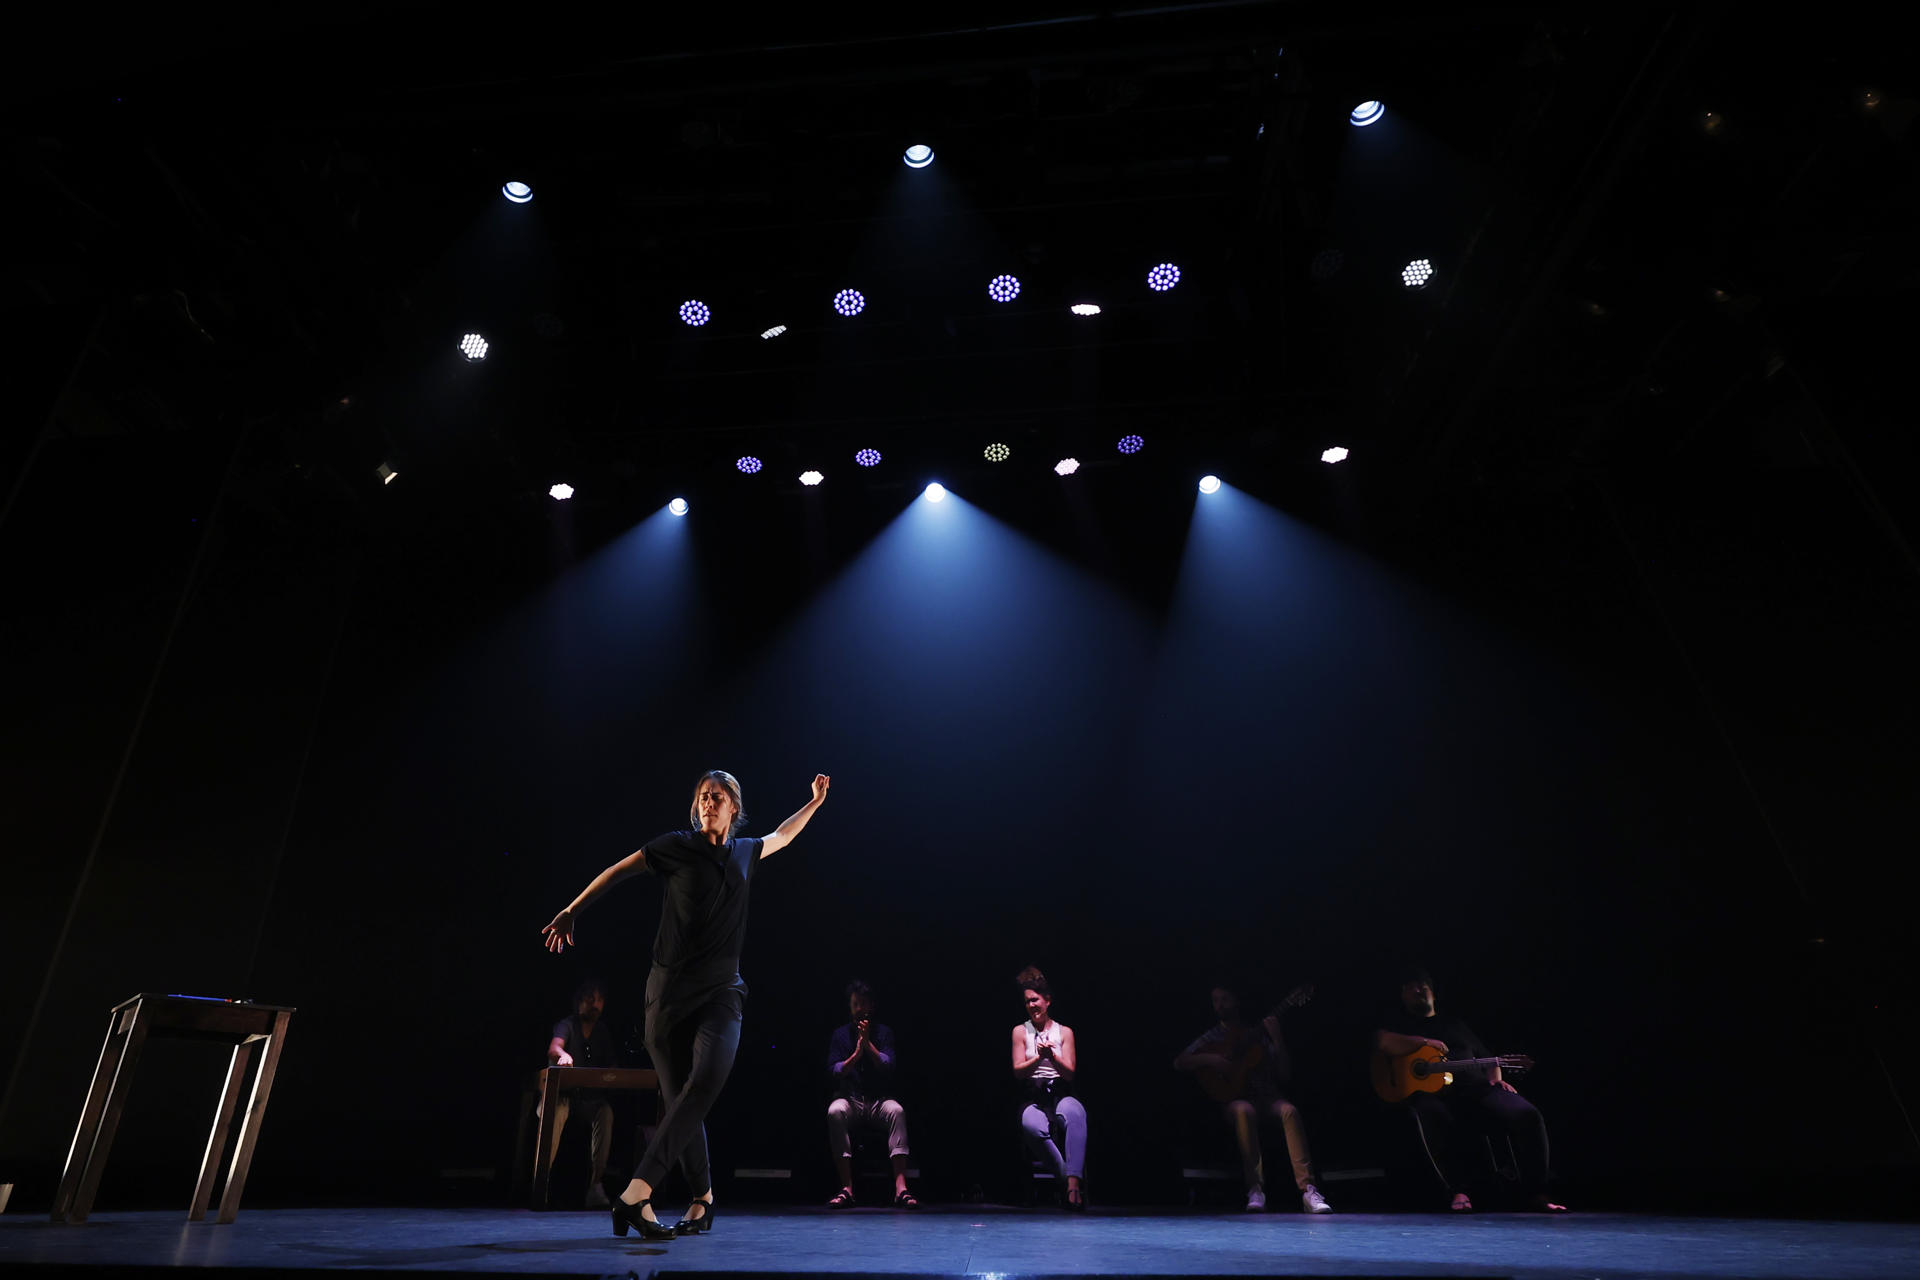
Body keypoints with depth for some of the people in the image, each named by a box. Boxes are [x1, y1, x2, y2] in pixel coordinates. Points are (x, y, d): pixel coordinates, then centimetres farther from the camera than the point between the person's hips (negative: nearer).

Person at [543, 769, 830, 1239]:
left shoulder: (745, 851, 11)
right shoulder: (677, 846, 1)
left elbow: (780, 836, 31)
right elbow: (617, 871, 9)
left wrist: (814, 803, 38)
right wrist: (570, 912, 8)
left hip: (722, 989, 1)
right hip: (670, 988, -1)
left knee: (705, 1082, -23)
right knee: (679, 1098, 1)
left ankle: (636, 1195, -24)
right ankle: (703, 1201, 19)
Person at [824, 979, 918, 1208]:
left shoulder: (883, 1032, 7)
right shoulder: (840, 1035, 9)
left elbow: (888, 1066, -7)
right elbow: (833, 1072, -3)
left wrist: (868, 1043, -18)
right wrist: (856, 1054, -18)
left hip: (880, 1099, 0)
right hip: (850, 1099, 0)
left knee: (896, 1110, -33)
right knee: (835, 1111, -34)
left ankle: (901, 1188, -38)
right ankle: (846, 1188, -33)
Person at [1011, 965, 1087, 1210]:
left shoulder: (1064, 1031, 11)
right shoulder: (1020, 1031, 11)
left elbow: (1070, 1073, 4)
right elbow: (1018, 1072, 4)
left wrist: (1052, 1056, -16)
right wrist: (1039, 1058, -15)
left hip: (1060, 1094, 0)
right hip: (1034, 1098, 0)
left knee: (1075, 1114, -37)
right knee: (1032, 1126, -37)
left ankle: (1073, 1181, -39)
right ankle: (1069, 1179, -25)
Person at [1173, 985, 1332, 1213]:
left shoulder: (1258, 1032, 11)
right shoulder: (1211, 1037, 12)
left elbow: (1283, 1074, 4)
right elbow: (1179, 1063, 4)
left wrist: (1277, 1038, -9)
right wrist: (1209, 1059, -11)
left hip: (1266, 1095, 1)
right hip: (1234, 1098, -1)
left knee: (1289, 1110, -31)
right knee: (1243, 1111, -36)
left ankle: (1307, 1189, -35)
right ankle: (1255, 1189, -33)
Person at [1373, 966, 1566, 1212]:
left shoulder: (1454, 1022, 30)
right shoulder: (1395, 1022, 18)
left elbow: (1486, 1057, 31)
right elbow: (1382, 1043, -4)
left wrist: (1495, 1079, 10)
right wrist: (1424, 1042, -9)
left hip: (1477, 1088, 4)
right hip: (1431, 1092, -4)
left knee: (1528, 1114, -21)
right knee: (1432, 1115, -40)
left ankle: (1535, 1193, -14)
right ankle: (1458, 1192, -30)